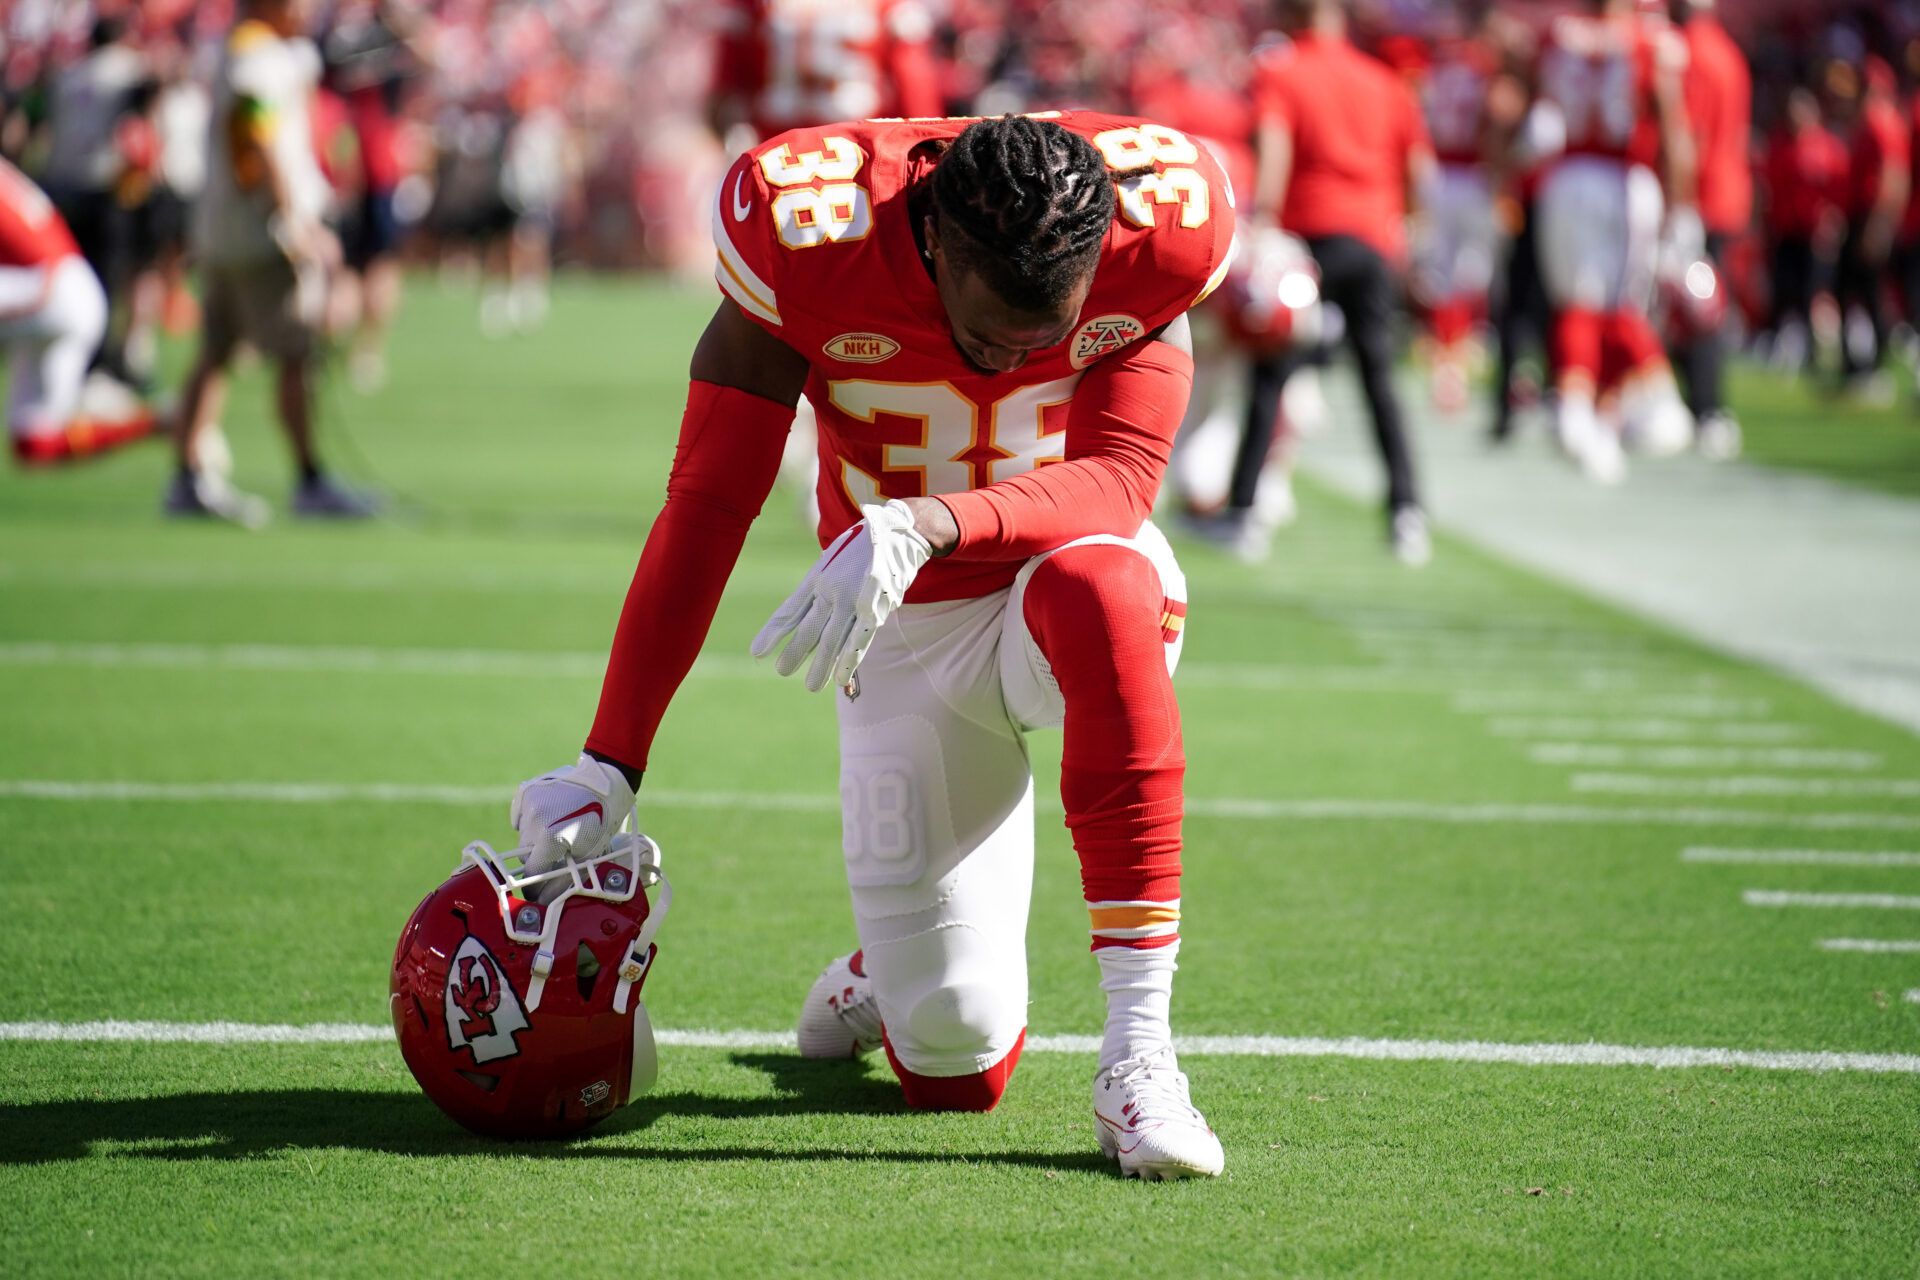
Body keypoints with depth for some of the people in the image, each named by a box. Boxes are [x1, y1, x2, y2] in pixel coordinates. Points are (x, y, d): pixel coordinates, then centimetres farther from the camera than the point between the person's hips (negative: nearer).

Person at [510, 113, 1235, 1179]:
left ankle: (1137, 1054, -36)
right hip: (907, 626, 0)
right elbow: (708, 505, -19)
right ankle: (887, 969, 35)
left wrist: (927, 525, -43)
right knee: (957, 1073, -6)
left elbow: (1120, 477, -25)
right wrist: (607, 767, -20)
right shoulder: (810, 235, -23)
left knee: (1096, 587, -41)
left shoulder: (1155, 231, -21)